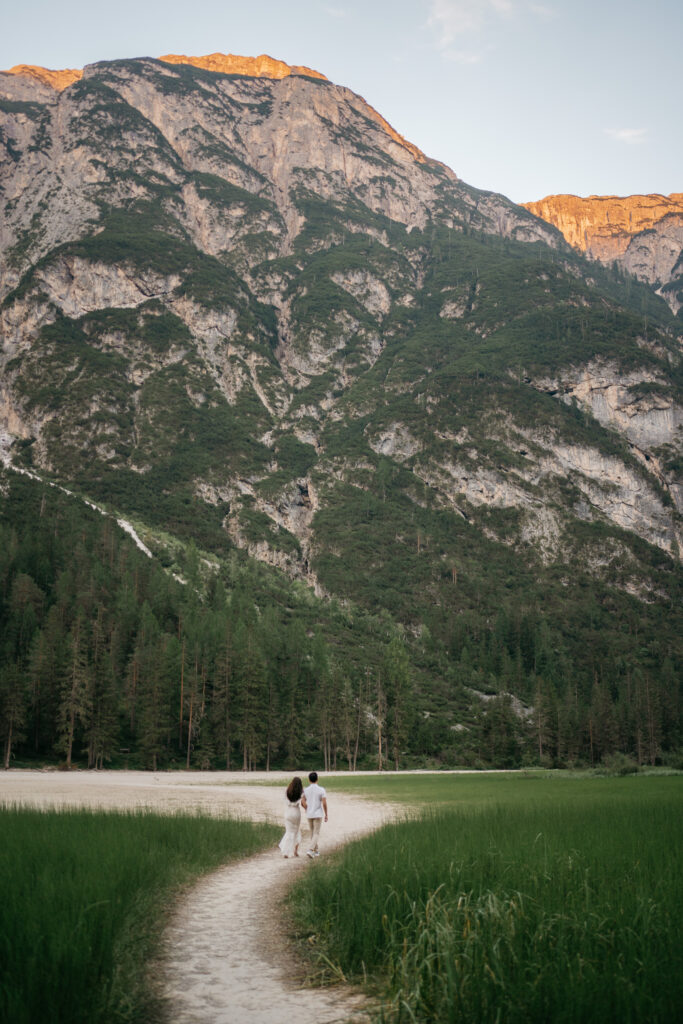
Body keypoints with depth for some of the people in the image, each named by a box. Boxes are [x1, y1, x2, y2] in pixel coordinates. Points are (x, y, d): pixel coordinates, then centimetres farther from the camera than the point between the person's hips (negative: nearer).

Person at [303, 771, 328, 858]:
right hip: (318, 815, -3)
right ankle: (310, 850, -18)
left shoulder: (305, 790, -2)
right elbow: (324, 803, -13)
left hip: (309, 815, 3)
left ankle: (316, 851, 25)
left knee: (313, 833, 19)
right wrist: (326, 815, -2)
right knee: (316, 834, 1)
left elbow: (303, 804, 0)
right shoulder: (321, 790, -10)